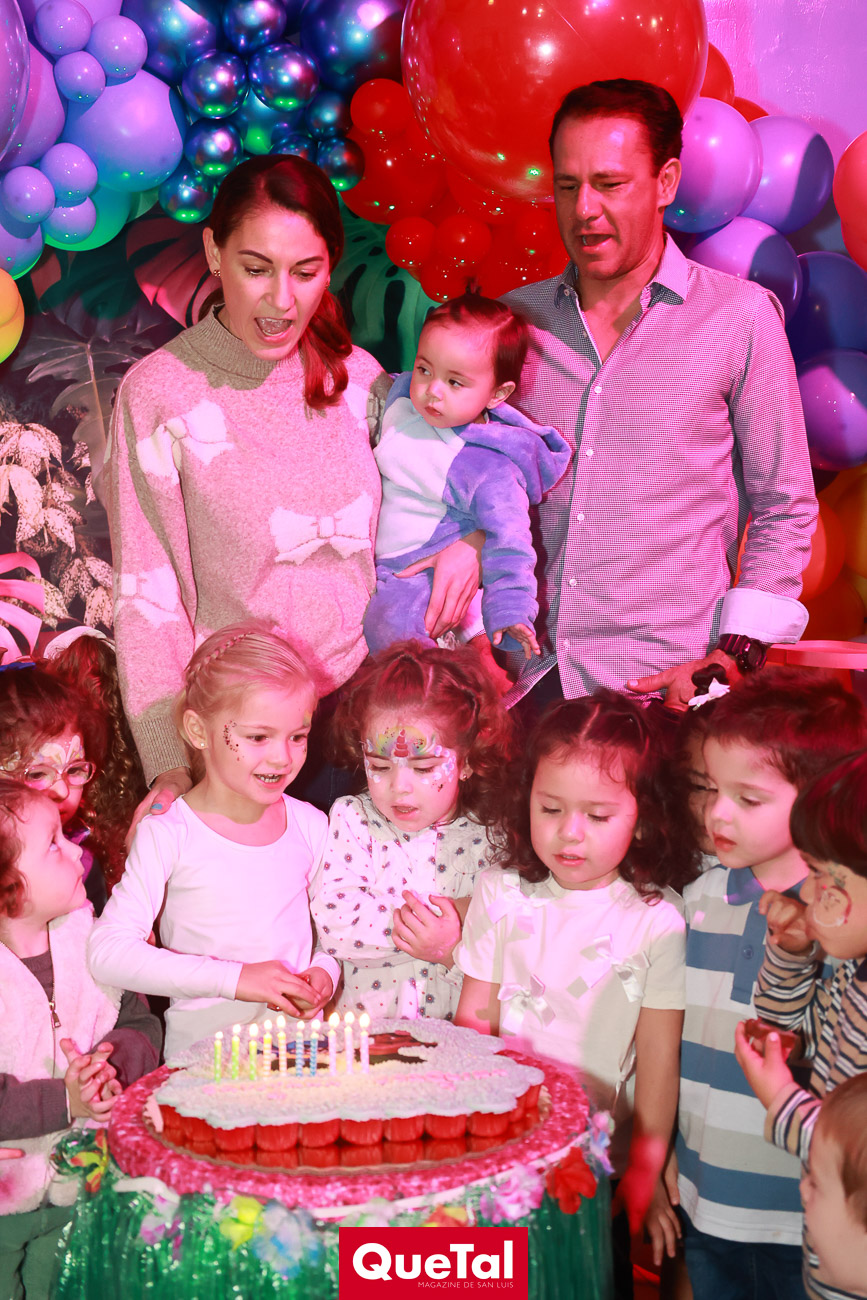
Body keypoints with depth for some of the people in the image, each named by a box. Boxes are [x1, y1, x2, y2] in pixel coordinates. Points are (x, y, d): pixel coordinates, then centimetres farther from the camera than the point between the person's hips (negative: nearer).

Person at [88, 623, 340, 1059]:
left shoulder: (310, 826, 6)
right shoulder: (168, 834, -7)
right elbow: (108, 951, -15)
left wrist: (325, 970, -4)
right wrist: (233, 977, -17)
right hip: (203, 1047, -3)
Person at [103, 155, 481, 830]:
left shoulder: (356, 376, 4)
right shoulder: (159, 395, -9)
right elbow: (147, 599, -11)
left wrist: (470, 542, -4)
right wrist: (170, 766, -20)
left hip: (363, 706, 4)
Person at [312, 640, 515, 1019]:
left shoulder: (492, 839, 1)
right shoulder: (352, 821, 4)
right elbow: (334, 921, -11)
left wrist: (454, 949, -18)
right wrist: (450, 913, -10)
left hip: (457, 1032, 2)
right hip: (359, 1025, -2)